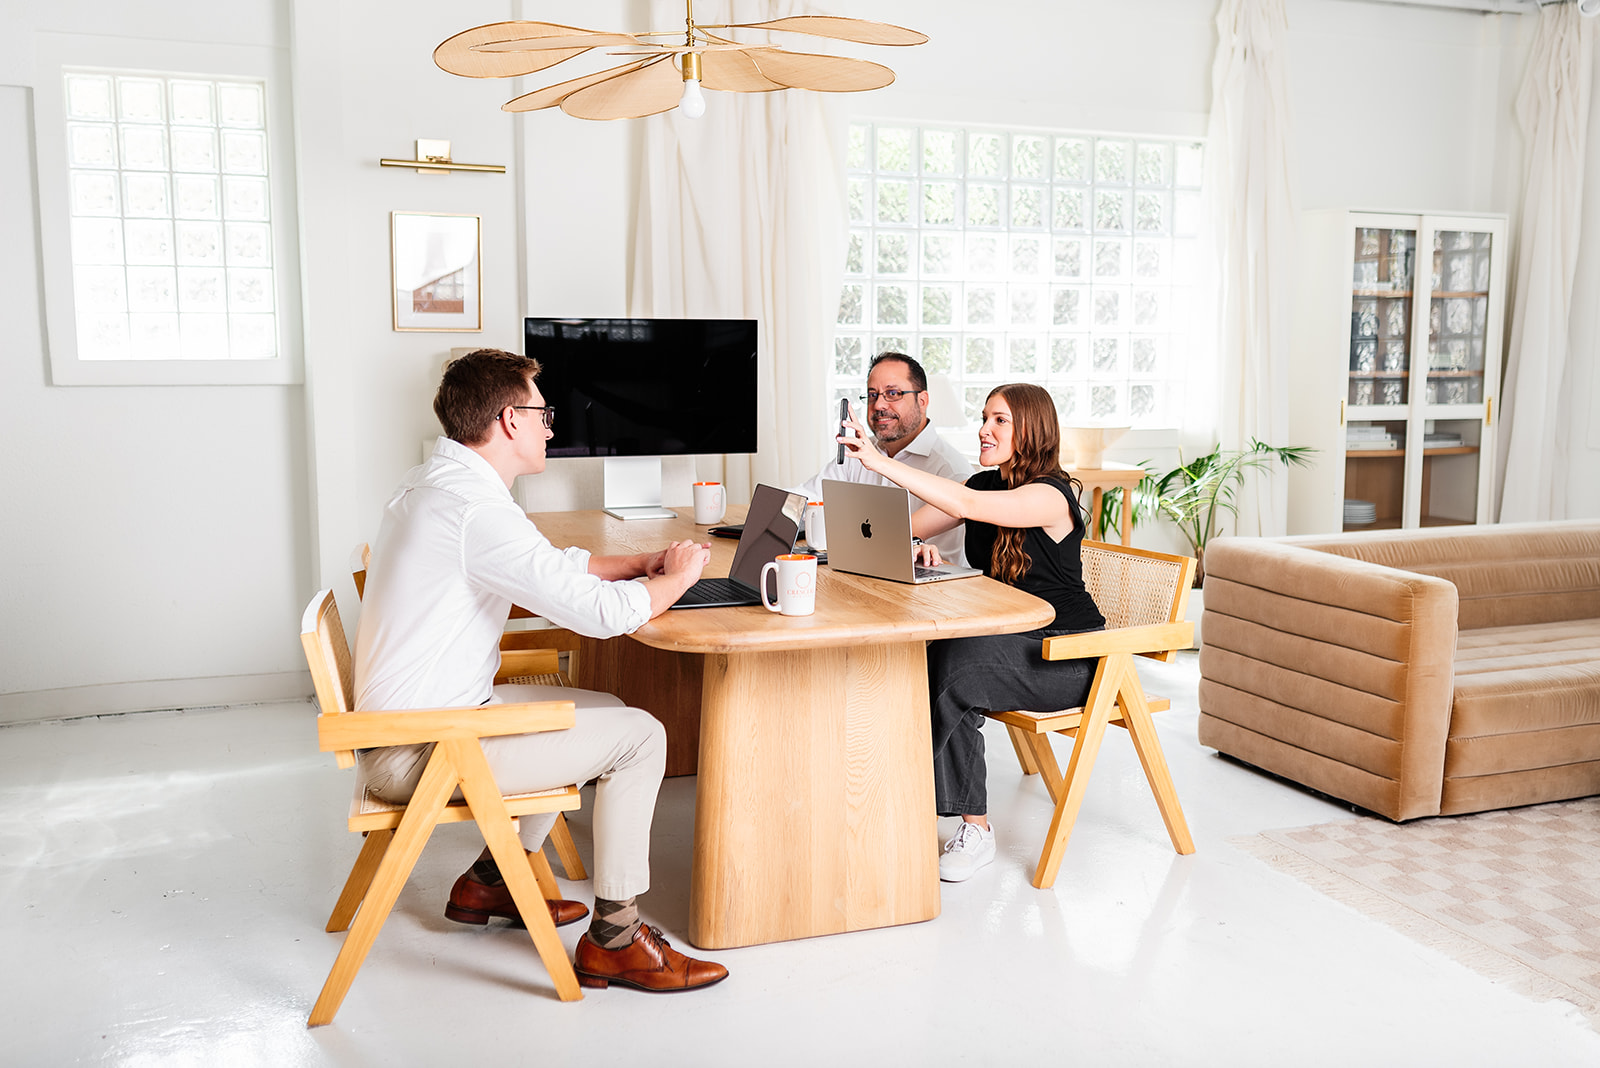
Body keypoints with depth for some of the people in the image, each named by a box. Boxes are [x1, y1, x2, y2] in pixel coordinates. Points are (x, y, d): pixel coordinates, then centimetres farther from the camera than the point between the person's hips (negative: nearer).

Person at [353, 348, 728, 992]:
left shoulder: (435, 482, 11)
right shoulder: (477, 508, -24)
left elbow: (553, 567, 22)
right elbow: (603, 613, -26)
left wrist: (640, 563, 9)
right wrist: (676, 577, -6)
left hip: (409, 718, 10)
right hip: (422, 751, -10)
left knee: (602, 712, 21)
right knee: (639, 735, -7)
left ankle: (490, 881, 27)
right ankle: (613, 939, 3)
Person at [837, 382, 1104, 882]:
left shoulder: (1051, 494, -16)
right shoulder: (987, 483, 10)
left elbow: (965, 504, -32)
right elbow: (905, 526, 9)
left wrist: (881, 461, -36)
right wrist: (921, 545, -16)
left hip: (1065, 657, -7)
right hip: (1006, 641, 7)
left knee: (951, 670, -32)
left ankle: (976, 827, -20)